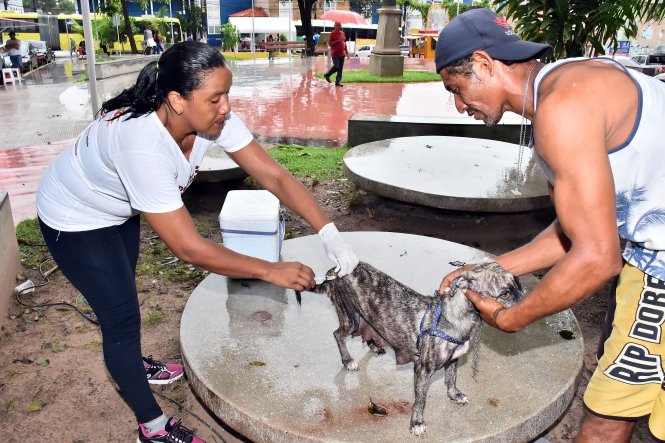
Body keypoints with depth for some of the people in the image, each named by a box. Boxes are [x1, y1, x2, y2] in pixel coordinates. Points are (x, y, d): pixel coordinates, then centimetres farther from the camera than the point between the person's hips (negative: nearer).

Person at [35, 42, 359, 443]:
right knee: (122, 315, -1)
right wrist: (272, 271, -36)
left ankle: (131, 365, 52)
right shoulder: (142, 143, -44)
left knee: (122, 292, 25)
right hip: (76, 220, -7)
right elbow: (189, 248, -41)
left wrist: (330, 233, -32)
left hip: (118, 208, 7)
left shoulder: (212, 118, -24)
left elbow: (274, 175, -23)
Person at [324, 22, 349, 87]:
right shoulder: (332, 34, -4)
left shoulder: (343, 33, 14)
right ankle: (327, 75, 9)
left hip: (342, 53, 6)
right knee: (336, 66, -15)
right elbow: (329, 43, -9)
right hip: (335, 54, -6)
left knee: (340, 68, 3)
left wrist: (346, 52, 15)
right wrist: (337, 41, -19)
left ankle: (338, 81, 9)